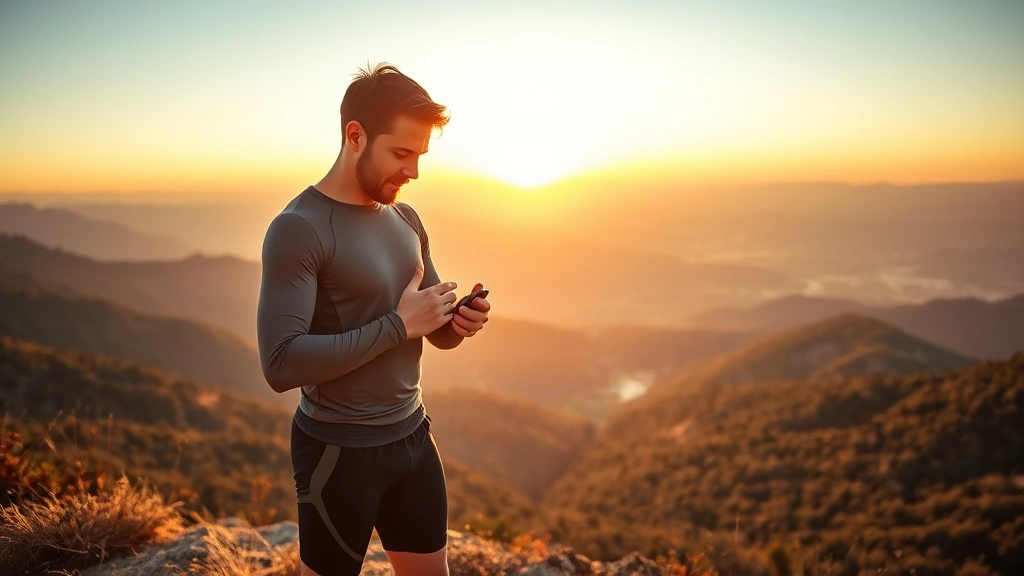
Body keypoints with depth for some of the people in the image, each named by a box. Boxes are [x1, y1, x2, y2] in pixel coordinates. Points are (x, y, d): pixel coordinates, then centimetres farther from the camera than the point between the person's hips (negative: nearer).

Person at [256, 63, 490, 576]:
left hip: (413, 435, 7)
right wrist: (398, 325, -24)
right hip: (339, 448, -7)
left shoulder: (406, 220, 6)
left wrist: (459, 324, -9)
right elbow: (281, 364, -26)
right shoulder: (299, 229, -18)